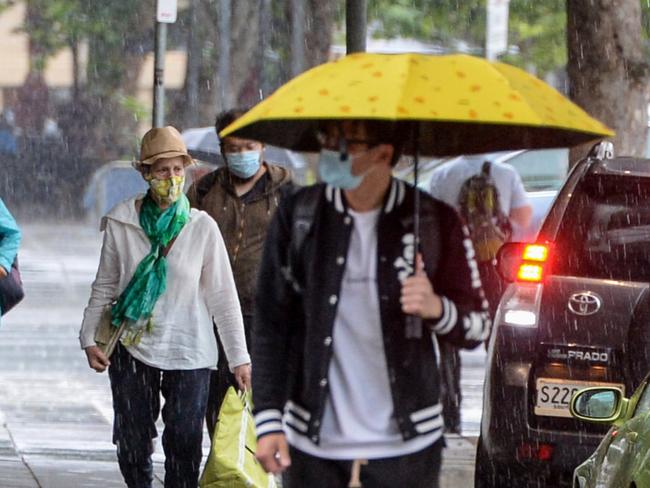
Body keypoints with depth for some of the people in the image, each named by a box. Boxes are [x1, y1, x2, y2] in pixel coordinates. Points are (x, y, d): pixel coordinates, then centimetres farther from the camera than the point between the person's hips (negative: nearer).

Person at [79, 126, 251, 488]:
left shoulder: (202, 227, -4)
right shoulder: (121, 223, 0)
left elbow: (223, 296, -1)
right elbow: (104, 287, 10)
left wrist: (239, 358, -1)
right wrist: (89, 338, 5)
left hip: (188, 352, -1)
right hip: (132, 348, 1)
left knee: (185, 445, -4)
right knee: (132, 443, 5)